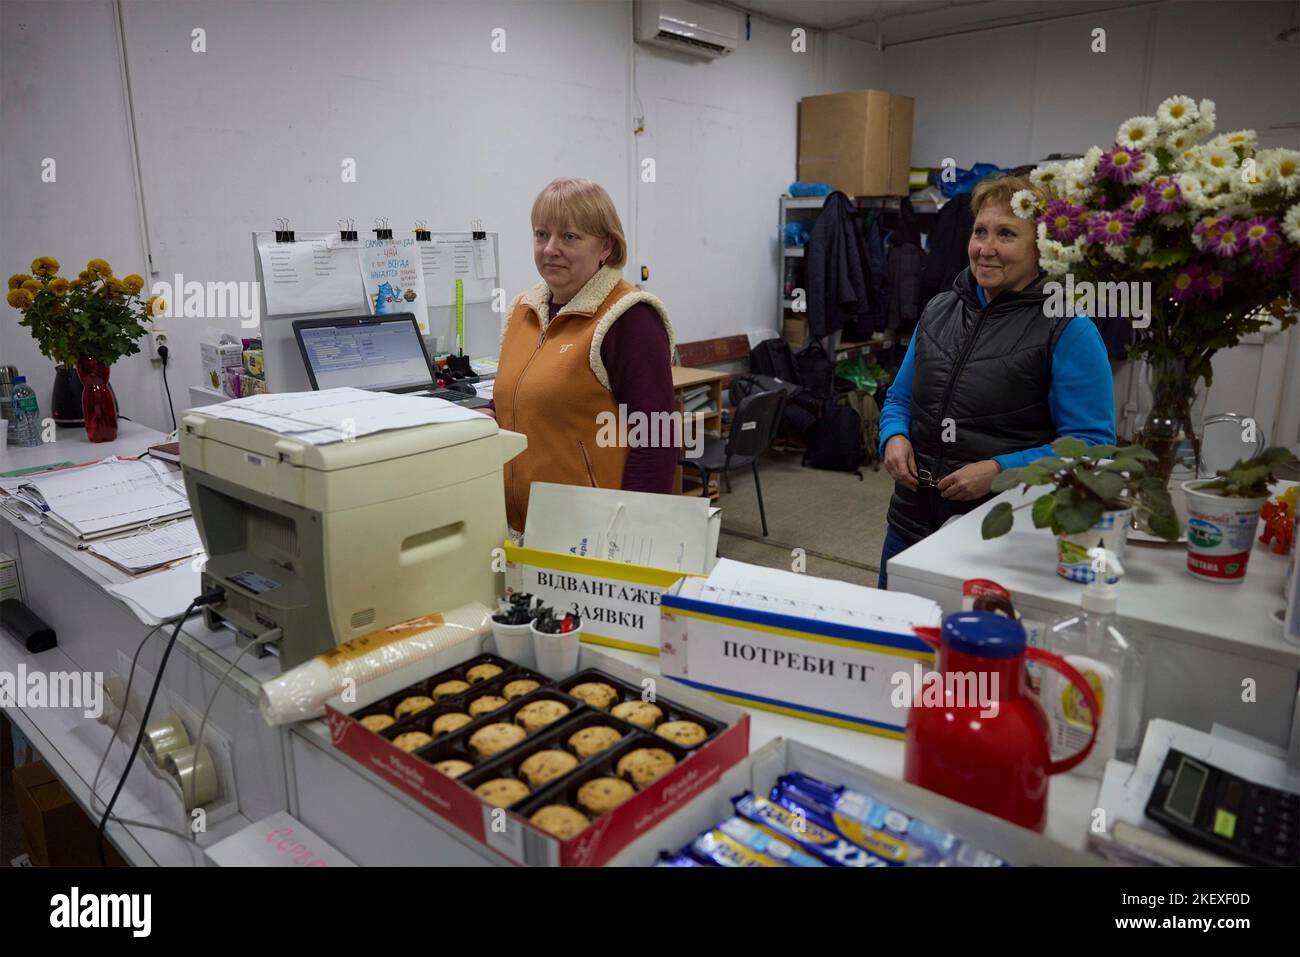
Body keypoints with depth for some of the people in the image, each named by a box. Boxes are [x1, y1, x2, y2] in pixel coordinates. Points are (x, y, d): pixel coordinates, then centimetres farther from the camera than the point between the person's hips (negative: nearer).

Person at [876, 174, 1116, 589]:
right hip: (911, 523, 5)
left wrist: (999, 471, -23)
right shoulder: (939, 310, 8)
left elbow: (1091, 443, -12)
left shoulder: (1069, 329, -9)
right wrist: (894, 438, -5)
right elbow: (900, 398, 16)